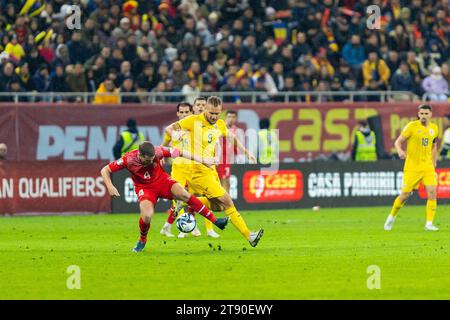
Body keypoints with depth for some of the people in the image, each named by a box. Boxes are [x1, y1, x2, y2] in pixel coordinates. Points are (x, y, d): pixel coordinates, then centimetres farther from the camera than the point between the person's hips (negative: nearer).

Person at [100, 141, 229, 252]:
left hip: (162, 180, 1)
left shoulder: (158, 152, -24)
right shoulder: (128, 159, -25)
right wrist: (110, 187, -32)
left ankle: (214, 220, -15)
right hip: (145, 188, -1)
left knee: (184, 194, -24)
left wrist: (202, 160, -5)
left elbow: (180, 153, -10)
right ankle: (142, 240, 7)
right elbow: (105, 170, -17)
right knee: (147, 216, -27)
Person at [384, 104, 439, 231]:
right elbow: (398, 142, -5)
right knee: (405, 195, -1)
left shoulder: (434, 128, 8)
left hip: (428, 167, 3)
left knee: (432, 192, -13)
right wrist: (400, 151, -27)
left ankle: (429, 223, -8)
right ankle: (391, 217, 23)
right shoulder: (412, 126, -6)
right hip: (412, 167, -3)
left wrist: (433, 164, 19)